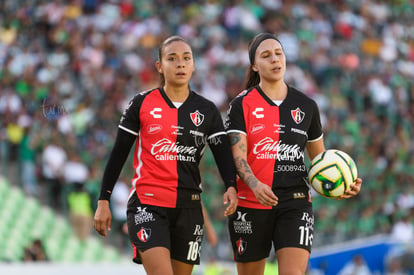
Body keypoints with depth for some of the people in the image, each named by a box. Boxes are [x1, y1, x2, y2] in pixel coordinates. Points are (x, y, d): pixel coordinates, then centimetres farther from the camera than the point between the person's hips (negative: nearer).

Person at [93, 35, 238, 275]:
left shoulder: (207, 110, 8)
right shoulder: (142, 104, 2)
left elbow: (223, 154, -1)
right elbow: (118, 154, 5)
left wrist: (231, 186, -21)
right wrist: (103, 201, 2)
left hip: (188, 207, 3)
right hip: (147, 203, -3)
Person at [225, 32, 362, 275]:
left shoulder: (306, 106, 9)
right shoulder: (242, 105, 0)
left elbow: (320, 157, 19)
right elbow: (238, 157, -11)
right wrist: (255, 185, -31)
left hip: (295, 204, 1)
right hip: (250, 204, -1)